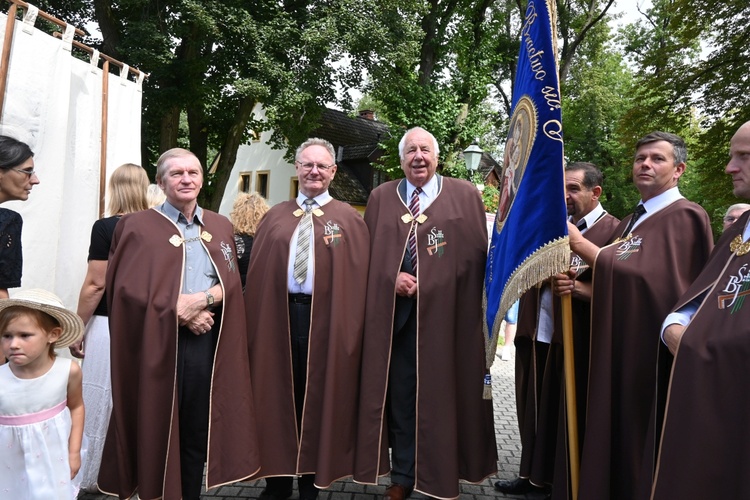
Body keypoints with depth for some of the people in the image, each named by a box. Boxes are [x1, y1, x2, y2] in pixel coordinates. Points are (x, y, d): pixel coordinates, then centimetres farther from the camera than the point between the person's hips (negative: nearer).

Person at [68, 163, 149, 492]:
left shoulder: (105, 227, -11)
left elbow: (95, 284, -12)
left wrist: (77, 328, -2)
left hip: (109, 324, -4)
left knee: (101, 402, 10)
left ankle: (95, 477, 24)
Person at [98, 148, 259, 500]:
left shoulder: (220, 226, 14)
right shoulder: (137, 226, 1)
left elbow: (232, 282, 6)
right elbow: (128, 289, -7)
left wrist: (203, 299, -13)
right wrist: (179, 313, -13)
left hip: (208, 342, 3)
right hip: (157, 342, -3)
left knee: (197, 432, 10)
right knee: (155, 431, 5)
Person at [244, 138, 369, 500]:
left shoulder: (348, 219, 3)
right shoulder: (275, 217, 11)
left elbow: (358, 278, -2)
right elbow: (256, 274, 7)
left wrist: (349, 326, -9)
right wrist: (255, 318, -2)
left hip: (327, 320, -2)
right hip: (276, 316, 3)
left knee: (317, 399, 8)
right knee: (277, 396, 10)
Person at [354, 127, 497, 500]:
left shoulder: (464, 196, 4)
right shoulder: (381, 198, 11)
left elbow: (475, 255, 1)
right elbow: (369, 254, 9)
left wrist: (427, 286, -7)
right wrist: (392, 279, -9)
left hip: (446, 313, -1)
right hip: (396, 313, 2)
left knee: (443, 395, 7)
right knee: (400, 396, 8)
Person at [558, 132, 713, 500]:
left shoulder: (684, 217, -11)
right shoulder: (629, 223, 16)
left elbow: (638, 277, -23)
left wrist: (578, 242, -19)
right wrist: (577, 287, -3)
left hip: (654, 352, -8)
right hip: (620, 349, 8)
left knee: (644, 450, 2)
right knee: (616, 440, 14)